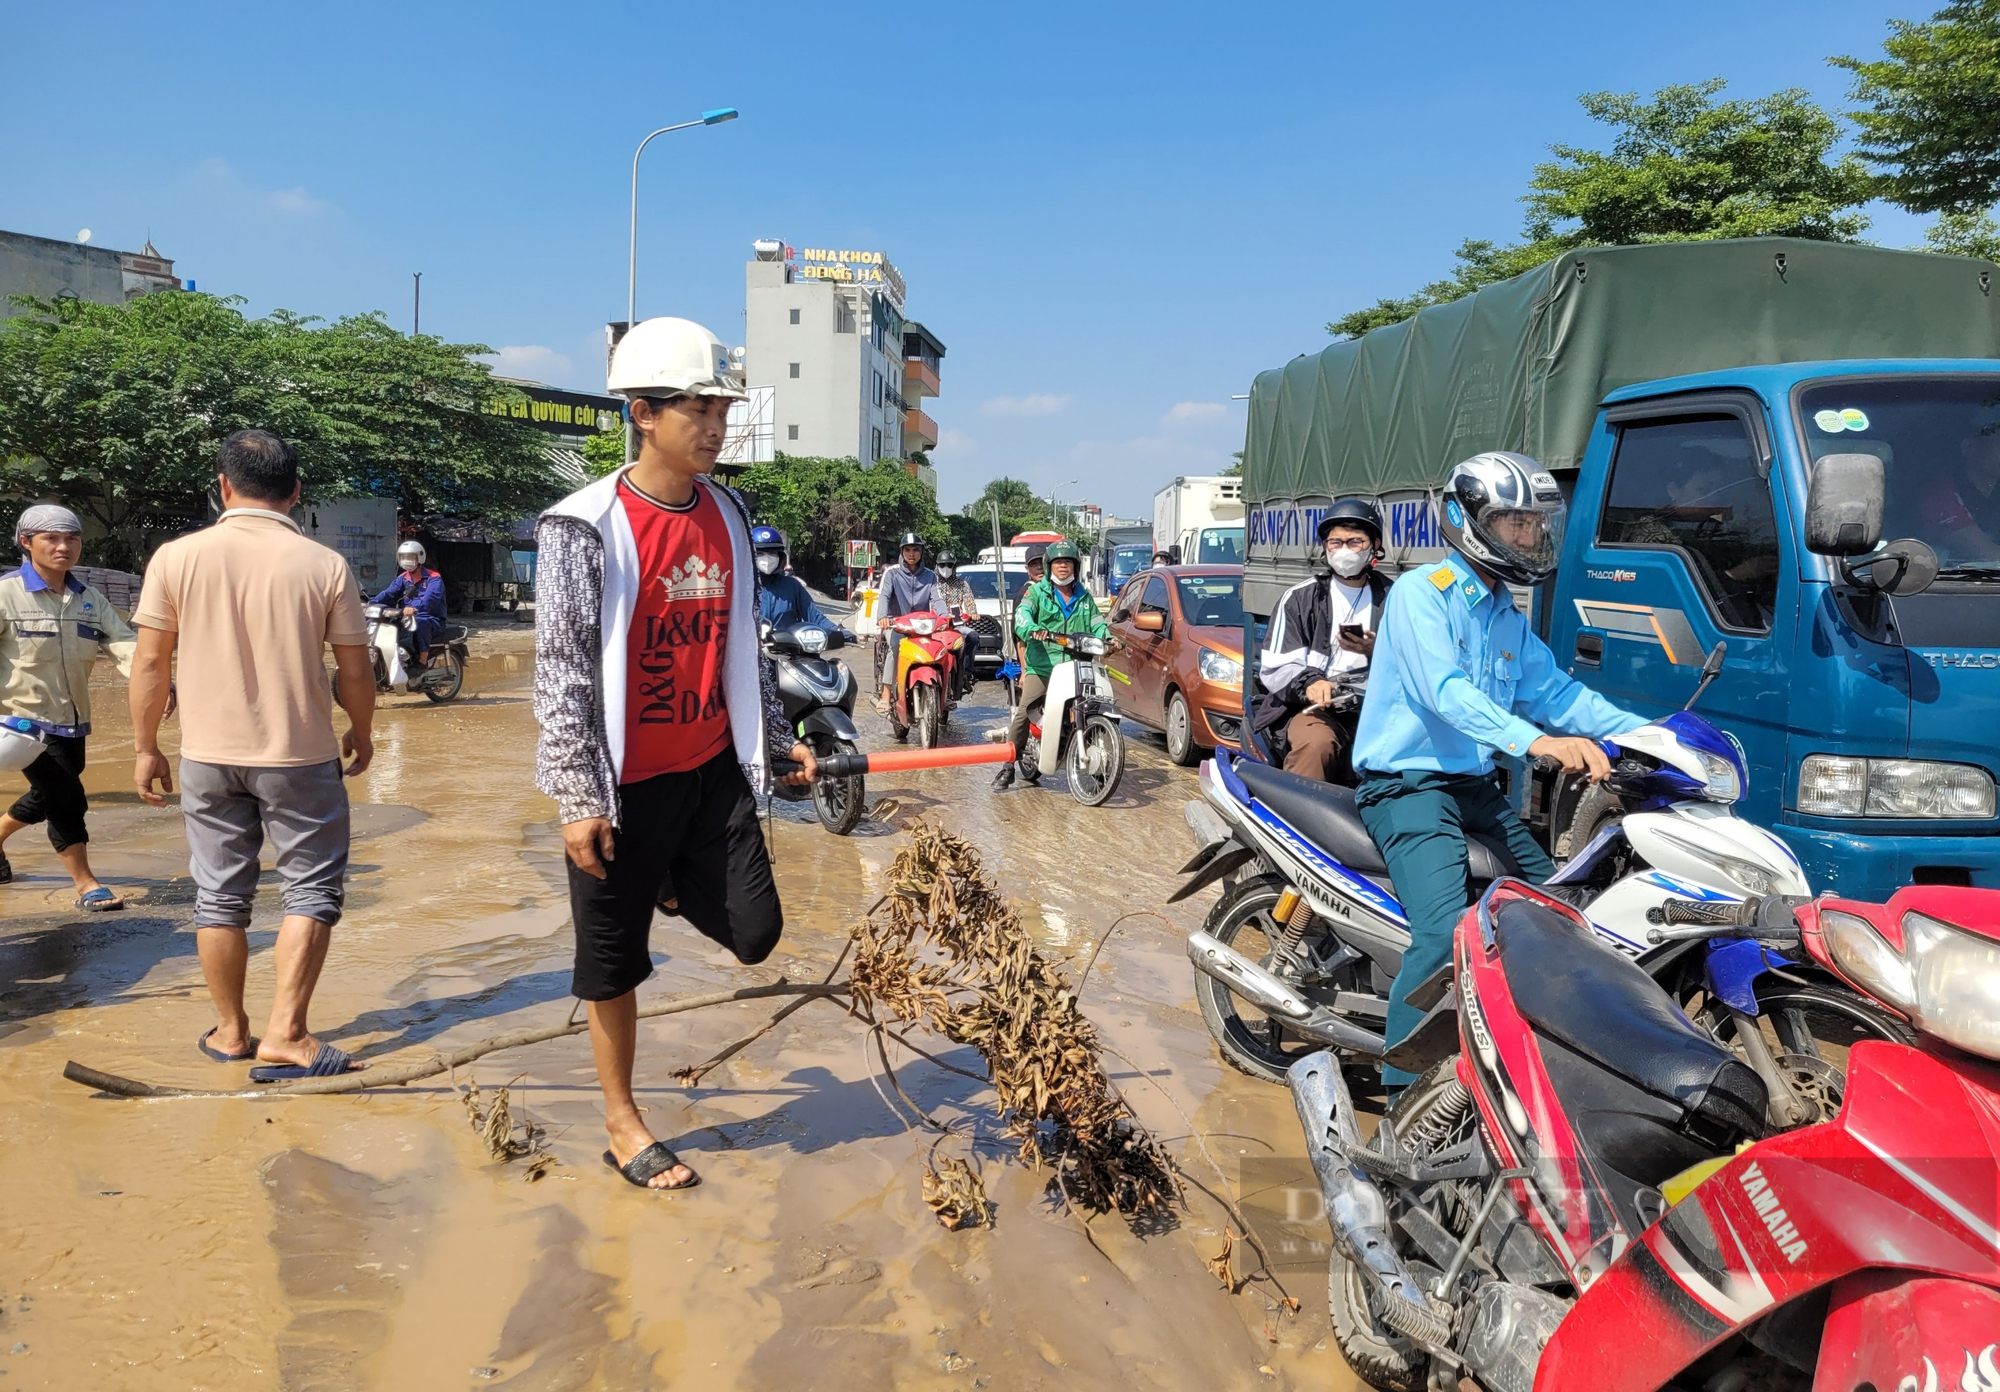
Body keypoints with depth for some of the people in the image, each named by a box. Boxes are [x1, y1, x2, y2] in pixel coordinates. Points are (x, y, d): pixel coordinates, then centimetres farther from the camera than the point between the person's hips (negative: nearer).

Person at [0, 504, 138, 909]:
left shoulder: (90, 599, 5)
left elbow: (123, 646, -7)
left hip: (72, 721, 6)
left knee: (46, 798, 19)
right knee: (67, 798, -11)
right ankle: (86, 885, 1)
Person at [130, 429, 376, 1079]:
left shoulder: (177, 557, -4)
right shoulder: (325, 565, -8)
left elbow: (149, 664, -2)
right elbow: (355, 670, -4)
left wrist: (146, 747, 10)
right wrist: (361, 734, 13)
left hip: (207, 757, 3)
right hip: (300, 757, -2)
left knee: (220, 897, 15)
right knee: (313, 890, 8)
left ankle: (231, 1031, 27)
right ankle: (285, 1036, -1)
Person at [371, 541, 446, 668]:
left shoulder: (433, 578, -10)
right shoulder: (402, 579, 11)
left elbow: (431, 598, -29)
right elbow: (389, 594, -6)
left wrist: (415, 608, -49)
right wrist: (371, 603, -25)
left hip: (432, 619, -6)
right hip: (408, 619, 6)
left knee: (420, 624, -39)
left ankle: (423, 663, -32)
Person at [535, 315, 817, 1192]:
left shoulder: (728, 516, 5)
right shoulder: (588, 527, -13)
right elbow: (560, 670, -13)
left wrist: (779, 735, 16)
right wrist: (578, 800, -15)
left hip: (714, 767, 5)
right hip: (623, 782, -5)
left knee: (754, 933, 2)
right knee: (614, 959, 9)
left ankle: (672, 884, 34)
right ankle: (622, 1125, 29)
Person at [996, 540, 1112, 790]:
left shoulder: (1084, 597, 22)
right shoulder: (1037, 591, 8)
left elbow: (1097, 623, 18)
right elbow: (1022, 615, -9)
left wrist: (1108, 637, -6)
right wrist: (1033, 630, -32)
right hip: (1041, 667, -4)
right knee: (1023, 713, -18)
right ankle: (1007, 767, -13)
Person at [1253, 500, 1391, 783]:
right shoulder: (1300, 597, 12)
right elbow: (1274, 666, 4)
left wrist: (1377, 652, -7)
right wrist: (1307, 682, -17)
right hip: (1315, 706, -2)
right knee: (1316, 743, -37)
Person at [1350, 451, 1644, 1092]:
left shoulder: (1509, 618, 18)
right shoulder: (1421, 591, -10)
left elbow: (1554, 690, 15)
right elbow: (1444, 690, -25)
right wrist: (1535, 741, -38)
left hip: (1475, 787, 9)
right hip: (1409, 783, -9)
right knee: (1445, 931, -25)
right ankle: (1403, 1089, -18)